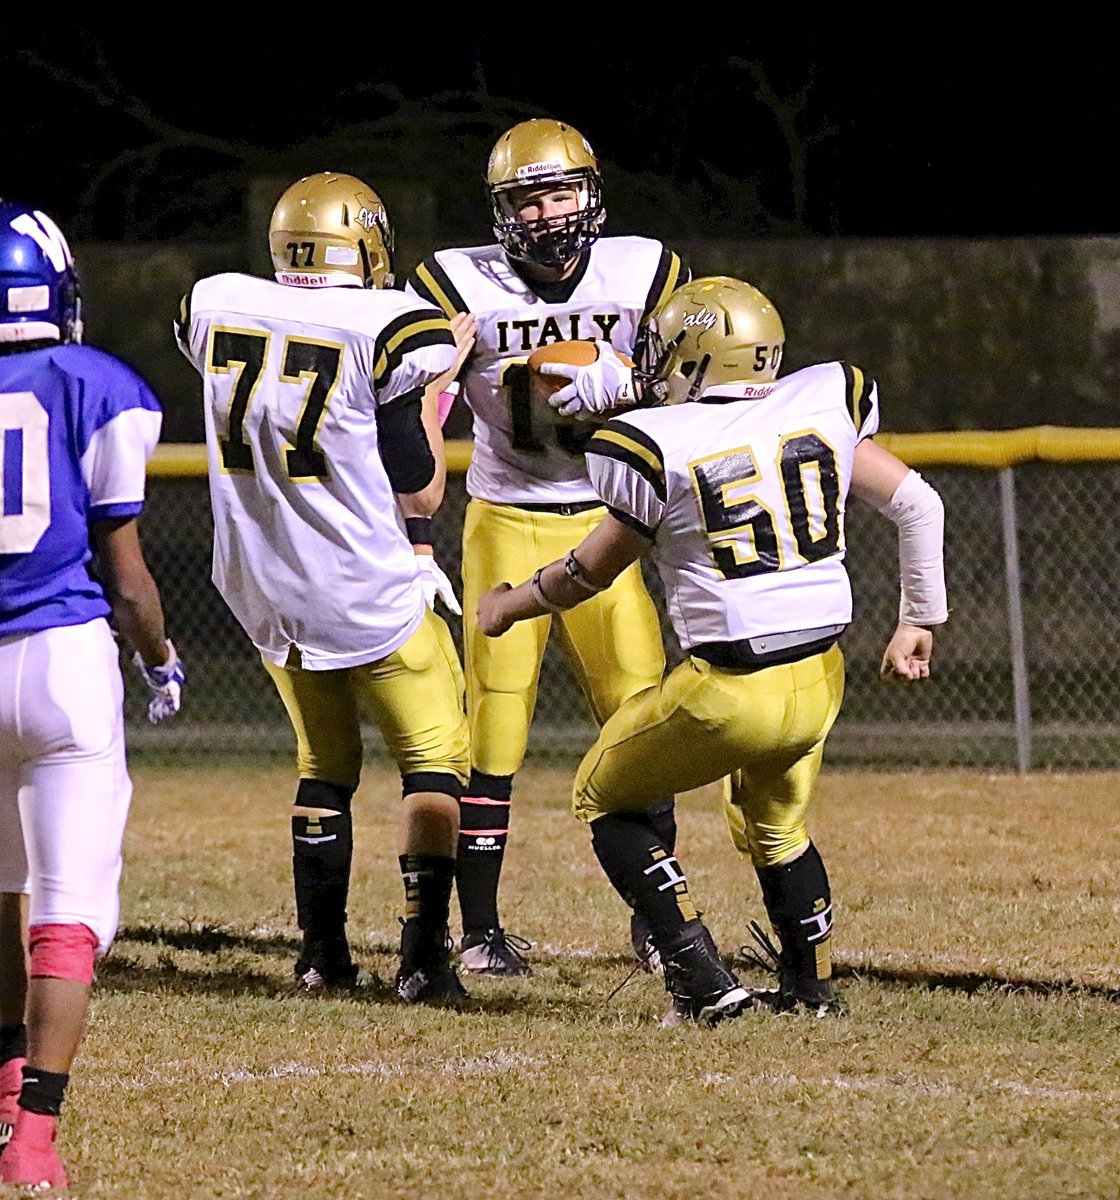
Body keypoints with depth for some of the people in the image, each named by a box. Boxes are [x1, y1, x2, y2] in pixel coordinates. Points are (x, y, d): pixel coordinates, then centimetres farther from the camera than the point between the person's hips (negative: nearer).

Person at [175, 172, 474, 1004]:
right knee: (434, 759, 8)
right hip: (371, 595, -5)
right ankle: (424, 952, -1)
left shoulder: (214, 309, 1)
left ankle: (322, 951, 20)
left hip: (262, 586, 5)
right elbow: (420, 496, -9)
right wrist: (437, 389, 5)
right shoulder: (391, 329, -14)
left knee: (324, 764, 21)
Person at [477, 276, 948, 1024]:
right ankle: (813, 987, 38)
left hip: (728, 693, -6)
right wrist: (921, 620, 19)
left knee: (605, 802, 15)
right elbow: (917, 504, 7)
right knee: (776, 828, 32)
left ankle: (705, 981, 4)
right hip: (820, 679, 6)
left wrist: (508, 606, 22)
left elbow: (593, 571, 4)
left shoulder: (661, 445, -9)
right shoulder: (821, 408, 3)